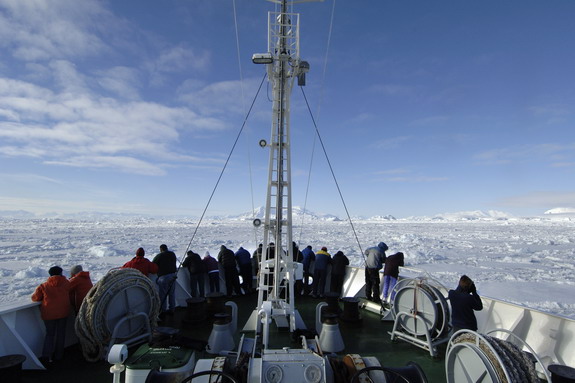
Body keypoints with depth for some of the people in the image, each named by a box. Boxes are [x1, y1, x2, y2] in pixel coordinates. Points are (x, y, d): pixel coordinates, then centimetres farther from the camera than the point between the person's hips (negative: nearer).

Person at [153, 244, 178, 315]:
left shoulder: (159, 256, -9)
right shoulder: (173, 254, 9)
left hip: (163, 276, -6)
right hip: (173, 275, 6)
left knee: (163, 294, 4)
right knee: (172, 293, 14)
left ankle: (163, 310, 8)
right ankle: (172, 309, 21)